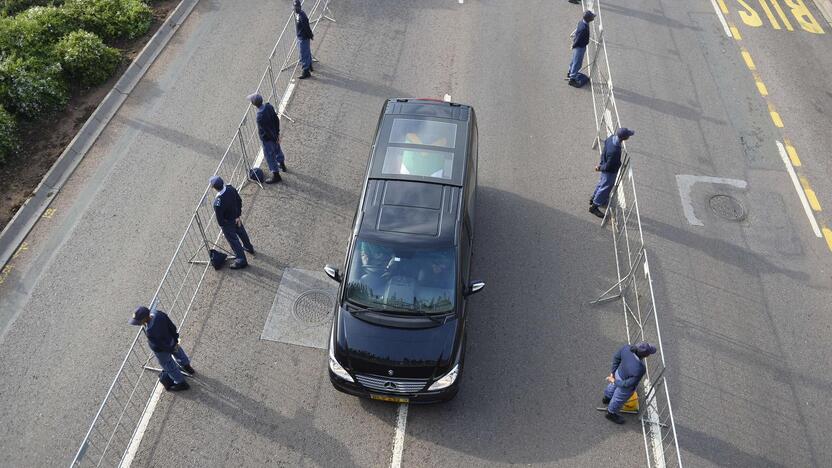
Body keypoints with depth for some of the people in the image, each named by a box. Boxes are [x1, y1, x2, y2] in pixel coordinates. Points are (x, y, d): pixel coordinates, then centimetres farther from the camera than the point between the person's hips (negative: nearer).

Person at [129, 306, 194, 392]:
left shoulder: (150, 331, -44)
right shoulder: (158, 314, -27)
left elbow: (162, 345, -28)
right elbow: (172, 326, -12)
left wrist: (171, 349, -9)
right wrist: (176, 340, 1)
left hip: (162, 351, -6)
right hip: (171, 340, 6)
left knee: (169, 366, 21)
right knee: (178, 353, 34)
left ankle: (181, 383, 44)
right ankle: (187, 367, 63)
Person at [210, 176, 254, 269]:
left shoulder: (218, 203, -40)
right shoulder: (231, 188, -21)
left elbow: (220, 219, -26)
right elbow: (239, 201, -7)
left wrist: (222, 225, -4)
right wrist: (238, 216, 0)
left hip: (227, 223, -7)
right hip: (236, 218, 7)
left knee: (234, 241, 15)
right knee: (242, 233, 32)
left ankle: (242, 260, 32)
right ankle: (249, 248, 58)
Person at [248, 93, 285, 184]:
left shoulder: (260, 116, -37)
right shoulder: (269, 106, -15)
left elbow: (268, 130, -27)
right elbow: (277, 119, -4)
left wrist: (275, 138, -12)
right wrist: (277, 133, 7)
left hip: (267, 138, -8)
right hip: (274, 134, 8)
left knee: (270, 156, 11)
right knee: (277, 149, 30)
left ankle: (276, 175, 26)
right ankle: (282, 165, 55)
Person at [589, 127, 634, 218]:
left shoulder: (612, 137, -17)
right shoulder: (615, 151, -42)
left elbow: (604, 151, -1)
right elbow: (608, 167, -29)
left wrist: (601, 164, 6)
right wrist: (600, 168, -9)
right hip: (610, 172, -8)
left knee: (602, 183, 31)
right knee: (605, 188, 14)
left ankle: (593, 198, 55)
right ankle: (594, 207, 34)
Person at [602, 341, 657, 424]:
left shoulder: (627, 348, -31)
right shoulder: (639, 370, -44)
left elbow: (616, 357, -11)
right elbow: (627, 384, -29)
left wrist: (612, 372, 2)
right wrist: (614, 381, -11)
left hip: (619, 373, 5)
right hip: (625, 389, -5)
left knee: (612, 387, 38)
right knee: (618, 400, 27)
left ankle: (607, 398, 69)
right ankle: (611, 414, 57)